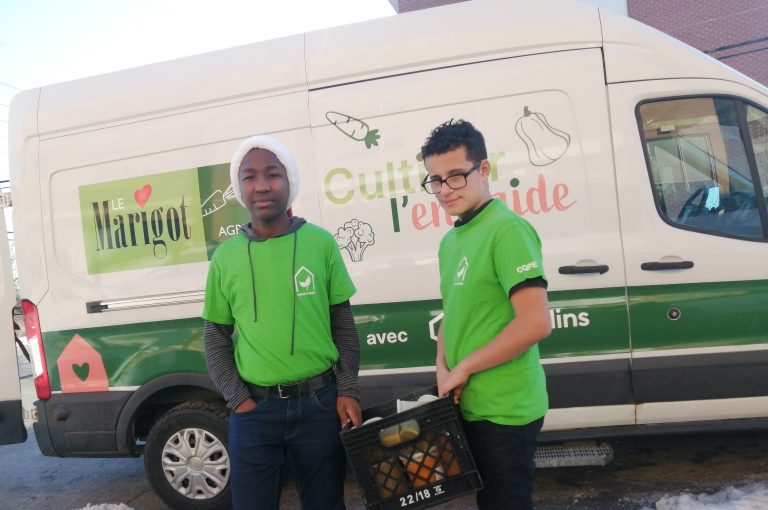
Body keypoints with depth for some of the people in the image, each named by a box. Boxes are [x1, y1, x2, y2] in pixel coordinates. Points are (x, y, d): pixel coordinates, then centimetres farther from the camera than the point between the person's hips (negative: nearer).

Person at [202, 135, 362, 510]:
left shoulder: (321, 242, -2)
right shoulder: (226, 256, 0)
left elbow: (344, 325, 3)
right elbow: (215, 337, 7)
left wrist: (348, 390, -2)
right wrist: (237, 398, -2)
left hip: (320, 402, 0)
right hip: (254, 409, 0)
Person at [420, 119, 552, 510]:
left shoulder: (507, 229, -17)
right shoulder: (450, 240, 9)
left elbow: (535, 324, -24)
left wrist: (462, 369, -15)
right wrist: (443, 371, -1)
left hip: (504, 409, -8)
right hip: (469, 405, 8)